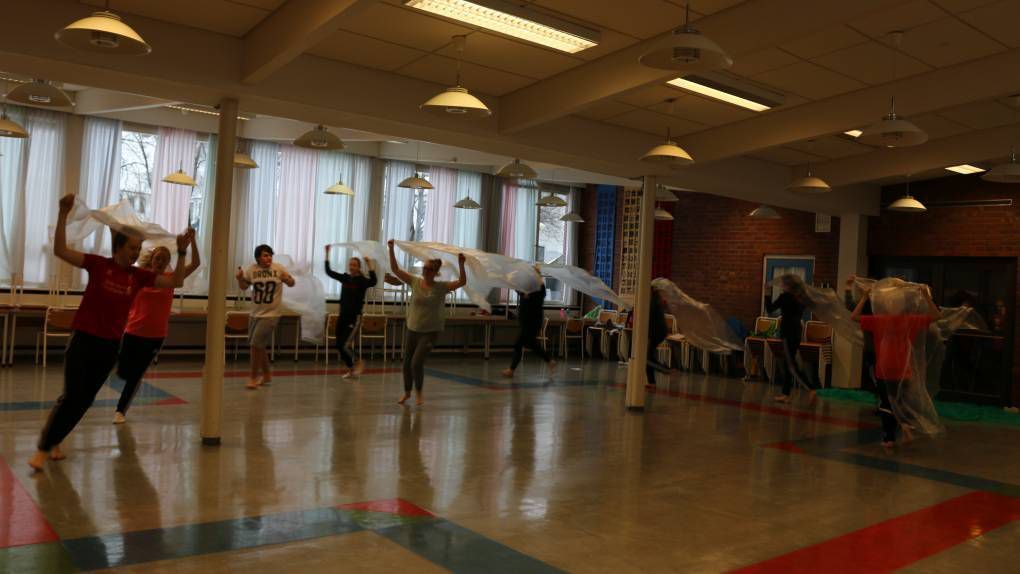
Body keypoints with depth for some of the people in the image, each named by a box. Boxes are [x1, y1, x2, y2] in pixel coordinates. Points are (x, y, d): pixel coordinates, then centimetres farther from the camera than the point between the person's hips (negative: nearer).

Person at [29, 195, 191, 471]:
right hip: (83, 339, -4)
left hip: (111, 345, 5)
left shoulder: (139, 275, 1)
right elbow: (60, 250, -17)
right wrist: (63, 214, -25)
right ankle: (42, 448, 4)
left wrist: (181, 252, -11)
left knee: (85, 399, 13)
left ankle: (54, 441, 31)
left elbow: (175, 281, -1)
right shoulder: (98, 264, -8)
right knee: (71, 395, -9)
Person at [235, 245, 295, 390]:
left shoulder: (278, 268, -8)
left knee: (256, 345, -10)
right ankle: (267, 374, 34)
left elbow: (291, 283, 2)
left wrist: (287, 279, -20)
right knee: (259, 346, 16)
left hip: (270, 314, -5)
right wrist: (239, 278, -11)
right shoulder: (252, 269, -1)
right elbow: (243, 287, 10)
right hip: (256, 313, 5)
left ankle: (254, 377, 5)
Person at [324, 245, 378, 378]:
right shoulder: (344, 278, 7)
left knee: (345, 345, -12)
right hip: (342, 316, 6)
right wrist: (327, 254, 4)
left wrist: (370, 265, -33)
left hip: (355, 317, -6)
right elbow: (329, 272, 8)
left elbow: (373, 282, -30)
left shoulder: (362, 281, -9)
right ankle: (351, 369, 23)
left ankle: (359, 362, 13)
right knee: (339, 345, 7)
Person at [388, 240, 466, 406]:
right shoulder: (415, 282, -2)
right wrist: (391, 249, -12)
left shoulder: (441, 287, -9)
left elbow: (462, 282, -19)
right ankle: (407, 392, 37)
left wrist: (461, 264, -30)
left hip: (431, 331, -4)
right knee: (407, 363, 12)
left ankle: (419, 393, 13)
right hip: (412, 329, 4)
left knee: (417, 363, -13)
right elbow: (395, 269, -4)